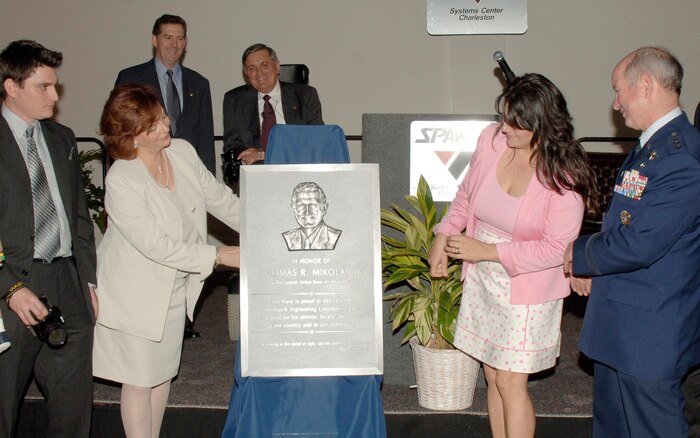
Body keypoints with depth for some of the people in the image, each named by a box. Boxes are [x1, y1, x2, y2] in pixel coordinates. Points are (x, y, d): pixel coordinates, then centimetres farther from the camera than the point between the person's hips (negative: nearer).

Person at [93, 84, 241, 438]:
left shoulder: (182, 151, -6)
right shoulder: (120, 180, -26)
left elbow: (219, 197, 4)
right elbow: (156, 245, -27)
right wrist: (219, 255, -24)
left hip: (176, 288, 7)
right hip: (136, 292, -7)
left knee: (164, 372, 19)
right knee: (140, 380, 6)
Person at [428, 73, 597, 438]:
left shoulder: (564, 175, -20)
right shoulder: (491, 140, -7)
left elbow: (556, 248, -20)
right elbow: (466, 194, 10)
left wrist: (487, 251, -21)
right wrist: (443, 237, 3)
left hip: (526, 291, -5)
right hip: (482, 283, 5)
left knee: (511, 383, 0)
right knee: (493, 376, 14)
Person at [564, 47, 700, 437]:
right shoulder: (651, 146, 11)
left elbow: (638, 244, -27)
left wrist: (579, 255, -10)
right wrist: (590, 265, 2)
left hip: (650, 332, -10)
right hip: (619, 325, 10)